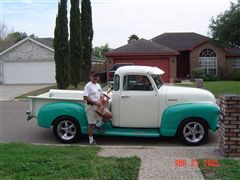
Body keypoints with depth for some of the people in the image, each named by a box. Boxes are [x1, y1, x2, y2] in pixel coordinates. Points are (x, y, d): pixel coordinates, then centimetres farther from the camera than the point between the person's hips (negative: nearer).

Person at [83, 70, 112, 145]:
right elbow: (85, 97, -20)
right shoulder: (88, 86, -11)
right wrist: (95, 102, -22)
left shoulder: (98, 85, 14)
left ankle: (98, 125, 12)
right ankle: (91, 141, 11)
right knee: (91, 124, -1)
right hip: (90, 106, -7)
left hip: (98, 105, 7)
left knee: (109, 115, -8)